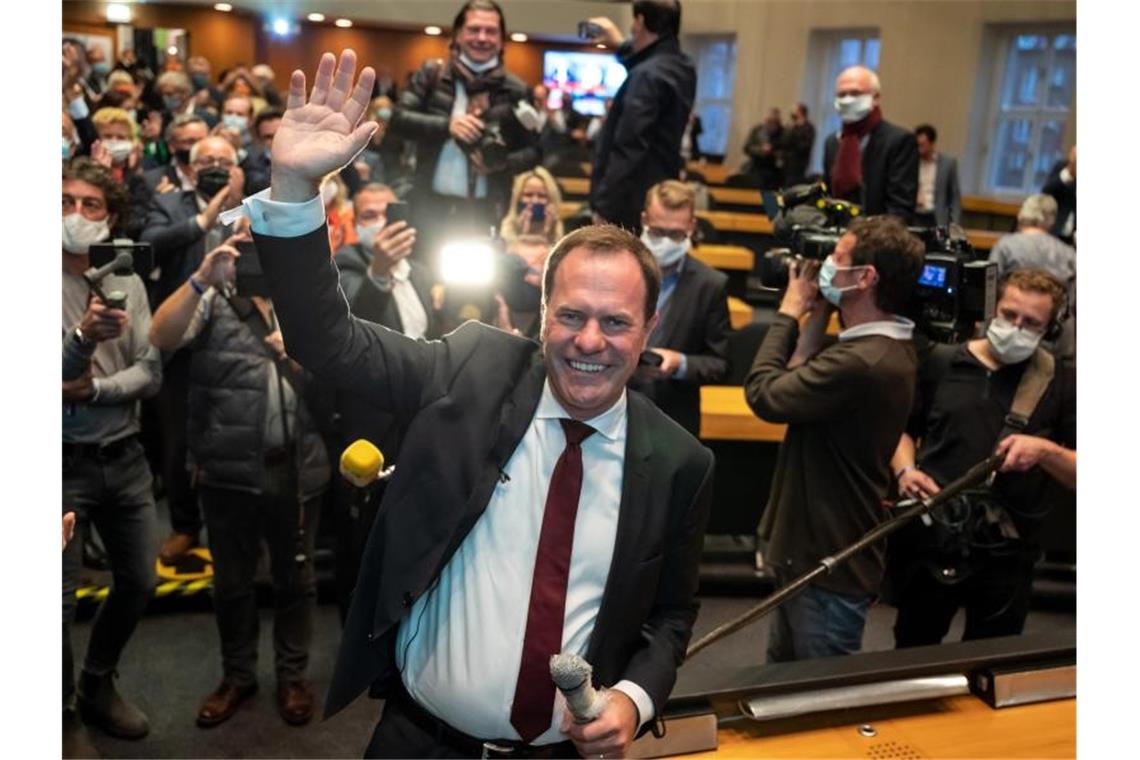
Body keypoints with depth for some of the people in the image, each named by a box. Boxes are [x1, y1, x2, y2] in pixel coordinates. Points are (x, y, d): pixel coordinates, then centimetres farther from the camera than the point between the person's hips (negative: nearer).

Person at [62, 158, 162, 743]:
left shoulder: (127, 284, 4)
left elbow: (151, 373, 0)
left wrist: (96, 391, -16)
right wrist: (83, 340, -32)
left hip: (124, 457, 4)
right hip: (64, 462, -4)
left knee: (138, 583, 14)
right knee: (61, 600, 0)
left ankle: (98, 685, 38)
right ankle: (64, 709, 24)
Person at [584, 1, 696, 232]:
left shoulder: (647, 76, -20)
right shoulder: (683, 68, 9)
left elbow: (628, 149, -25)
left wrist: (604, 207, -22)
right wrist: (620, 45, 37)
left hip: (633, 205, -10)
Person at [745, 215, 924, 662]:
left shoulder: (862, 361, -30)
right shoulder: (886, 348, 4)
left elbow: (763, 394, -21)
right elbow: (796, 383, 6)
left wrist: (790, 311, -10)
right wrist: (817, 317, 1)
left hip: (830, 563, -10)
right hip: (813, 548, 10)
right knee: (783, 677, 25)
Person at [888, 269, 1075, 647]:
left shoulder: (1062, 382, -1)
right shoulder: (941, 361, 3)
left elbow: (1078, 475, -2)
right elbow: (902, 429, 14)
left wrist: (1045, 451, -21)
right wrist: (905, 470, -5)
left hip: (1005, 554, -1)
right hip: (929, 541, 1)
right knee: (911, 652, 19)